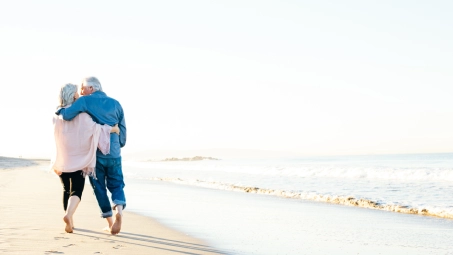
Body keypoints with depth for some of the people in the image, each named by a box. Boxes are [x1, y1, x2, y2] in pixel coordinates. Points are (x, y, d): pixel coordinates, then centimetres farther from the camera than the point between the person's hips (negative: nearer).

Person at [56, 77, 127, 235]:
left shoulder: (85, 101, -5)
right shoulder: (115, 104, 7)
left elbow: (67, 115, -16)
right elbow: (122, 130, 7)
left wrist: (59, 110, 5)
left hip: (94, 154, -2)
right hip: (114, 154, 3)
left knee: (99, 188, 10)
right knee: (116, 185, 13)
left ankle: (110, 223, 10)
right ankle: (119, 208, -17)